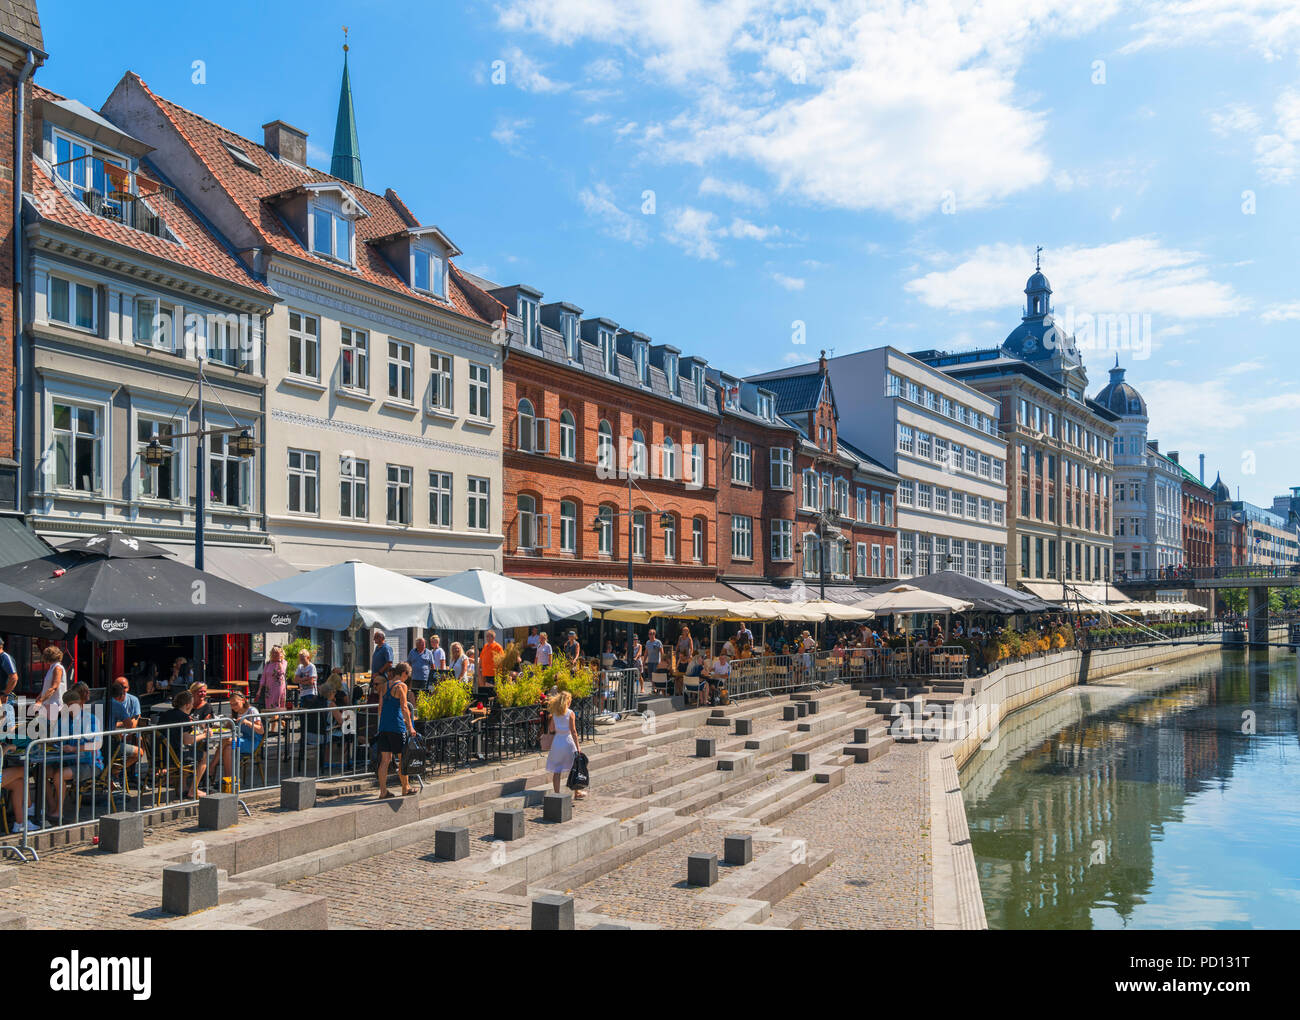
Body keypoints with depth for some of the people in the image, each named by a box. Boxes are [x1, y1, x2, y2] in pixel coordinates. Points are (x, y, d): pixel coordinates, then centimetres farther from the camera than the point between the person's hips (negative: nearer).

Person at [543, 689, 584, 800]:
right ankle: (577, 793, 23)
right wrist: (577, 747, -7)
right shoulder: (570, 713, -9)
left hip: (557, 742, 3)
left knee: (556, 771, 7)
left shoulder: (554, 713, 2)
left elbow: (552, 729, 3)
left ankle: (557, 794, 7)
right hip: (568, 741, -3)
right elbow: (573, 731, -10)